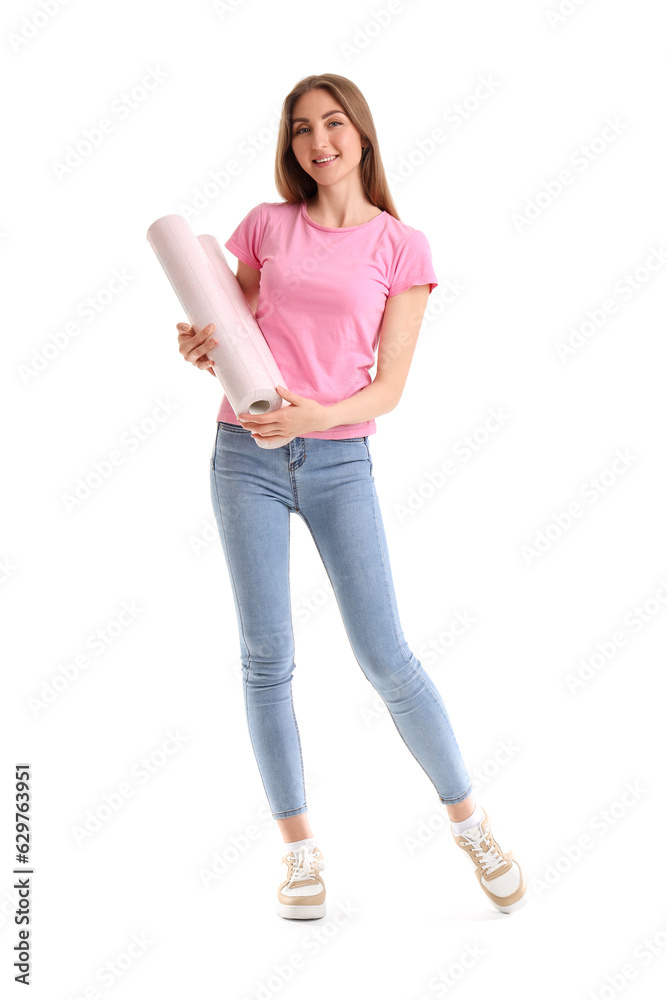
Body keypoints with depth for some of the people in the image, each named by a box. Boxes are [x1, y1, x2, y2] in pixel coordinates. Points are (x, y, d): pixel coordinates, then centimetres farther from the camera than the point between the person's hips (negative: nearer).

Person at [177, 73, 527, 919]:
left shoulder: (402, 247, 2)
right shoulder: (264, 225, 8)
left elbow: (388, 387, -3)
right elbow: (230, 330, 14)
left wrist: (316, 414, -20)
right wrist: (203, 349, -9)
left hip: (338, 460, -2)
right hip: (246, 456, 2)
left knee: (386, 657, -3)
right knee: (266, 659, 2)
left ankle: (470, 821, 18)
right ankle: (300, 848, 17)